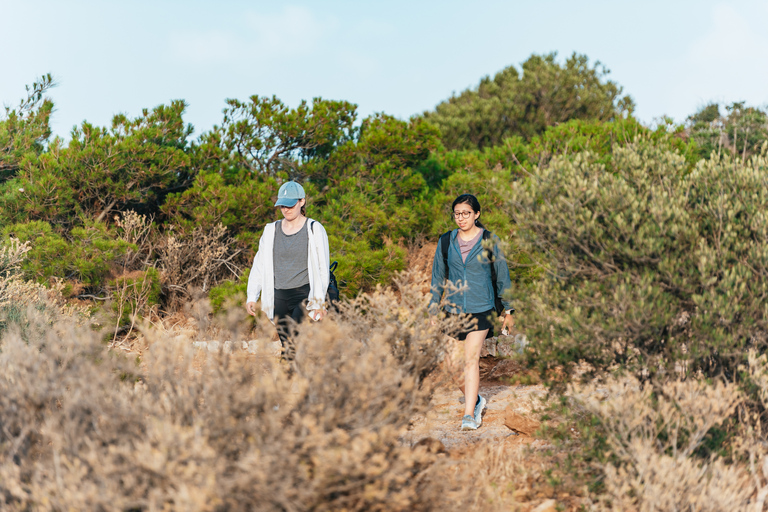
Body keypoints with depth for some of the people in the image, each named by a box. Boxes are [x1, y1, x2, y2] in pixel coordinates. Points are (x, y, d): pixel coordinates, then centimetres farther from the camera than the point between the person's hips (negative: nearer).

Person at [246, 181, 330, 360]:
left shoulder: (314, 230, 1)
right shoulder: (271, 231, 11)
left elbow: (323, 269, 1)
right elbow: (259, 265, 13)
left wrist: (319, 301, -6)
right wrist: (251, 297, 4)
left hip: (304, 295, -4)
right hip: (279, 297, 4)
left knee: (294, 346, -21)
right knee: (285, 347, 0)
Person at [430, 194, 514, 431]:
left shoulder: (490, 241, -1)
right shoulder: (447, 242, 6)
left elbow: (502, 276, 6)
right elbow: (437, 278, 11)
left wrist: (508, 310, 8)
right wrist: (433, 311, 8)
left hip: (481, 309, -3)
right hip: (453, 309, 3)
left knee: (471, 360, -15)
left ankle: (469, 415, -13)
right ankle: (476, 400, 31)